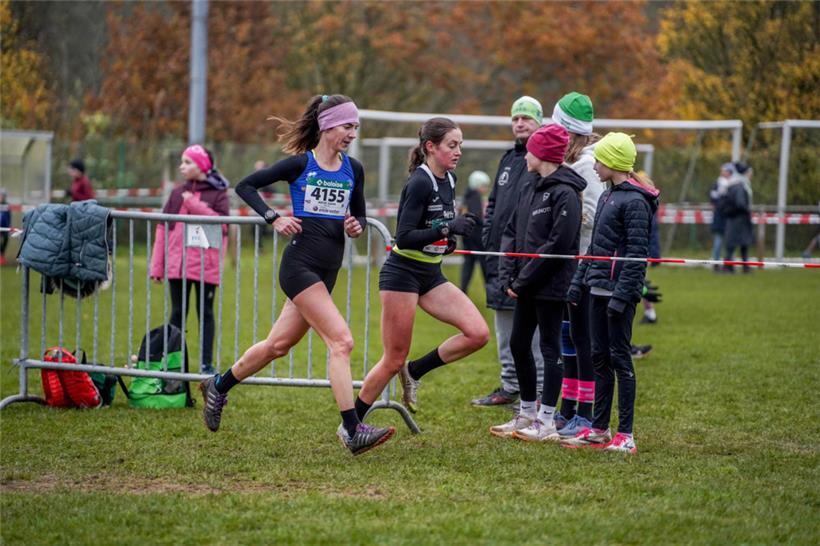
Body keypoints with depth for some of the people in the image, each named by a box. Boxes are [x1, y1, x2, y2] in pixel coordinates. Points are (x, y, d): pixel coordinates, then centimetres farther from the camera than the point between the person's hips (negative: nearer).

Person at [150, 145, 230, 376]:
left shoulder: (218, 194, 0)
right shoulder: (178, 193, 10)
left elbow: (223, 223, -14)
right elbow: (162, 227, 8)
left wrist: (194, 205, -15)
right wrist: (157, 265, 2)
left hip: (206, 266, -3)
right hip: (177, 264, 3)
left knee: (205, 313, 3)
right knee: (178, 313, 7)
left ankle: (206, 363, 7)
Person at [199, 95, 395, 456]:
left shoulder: (353, 170, 9)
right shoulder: (300, 164, -6)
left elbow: (359, 216, 20)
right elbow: (245, 186, 1)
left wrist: (357, 226, -2)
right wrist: (274, 219, -10)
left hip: (327, 271, 7)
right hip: (300, 266, -7)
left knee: (278, 345, 15)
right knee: (341, 340, -18)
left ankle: (218, 387, 37)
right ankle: (351, 429, -19)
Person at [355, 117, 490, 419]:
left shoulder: (449, 180, 6)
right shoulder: (420, 183, -19)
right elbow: (403, 238, -23)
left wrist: (446, 240, 5)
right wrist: (447, 228, -30)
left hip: (431, 275, 8)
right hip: (402, 273, -8)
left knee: (478, 333, -9)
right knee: (394, 360, -3)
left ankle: (415, 371, 8)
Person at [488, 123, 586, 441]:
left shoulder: (565, 193, -14)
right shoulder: (531, 189, 13)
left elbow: (558, 244, -20)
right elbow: (512, 232, 13)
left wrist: (523, 280, -17)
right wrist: (508, 276, 0)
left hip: (550, 285, -9)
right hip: (526, 286, 9)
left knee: (550, 348, -2)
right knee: (518, 344, 13)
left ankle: (546, 423, 3)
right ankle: (527, 414, 25)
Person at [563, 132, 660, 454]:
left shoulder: (635, 202, -13)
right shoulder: (607, 197, 15)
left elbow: (637, 253, -17)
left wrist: (621, 294, -22)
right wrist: (579, 281, 17)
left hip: (619, 291, -9)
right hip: (599, 289, 9)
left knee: (619, 357, -5)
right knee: (599, 357, 11)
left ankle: (626, 436, -1)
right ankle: (599, 429, 19)